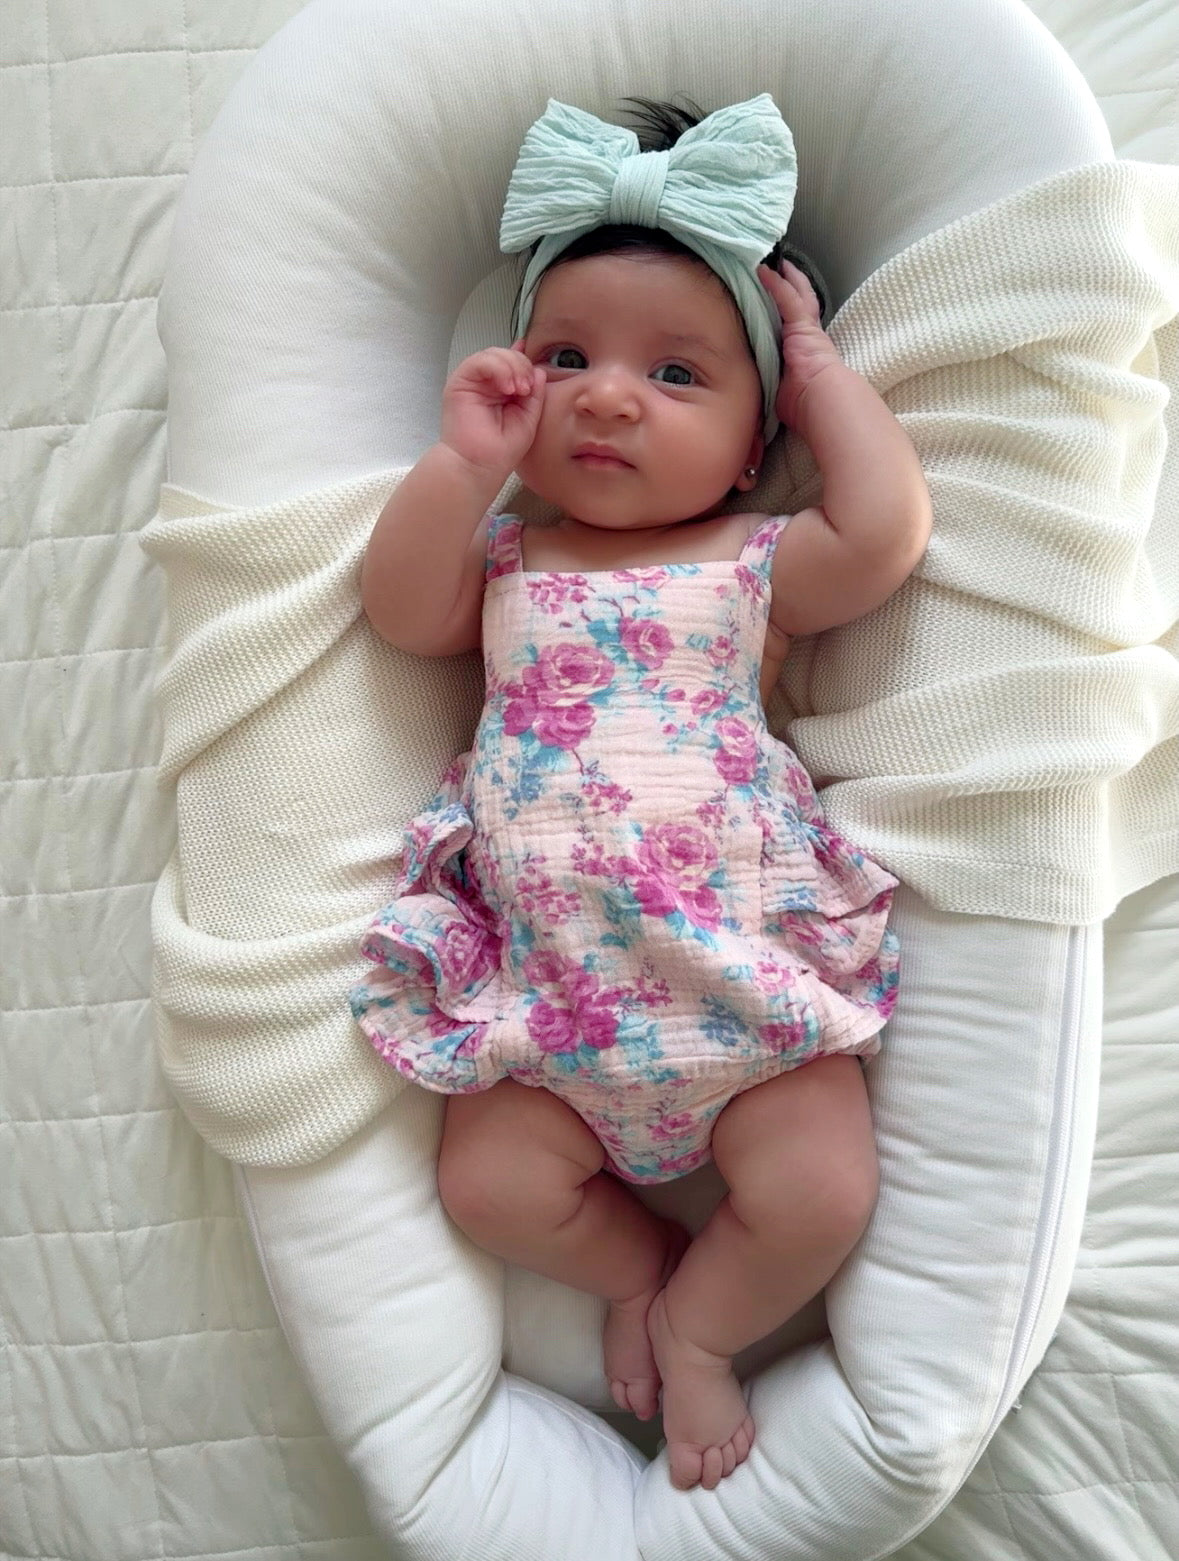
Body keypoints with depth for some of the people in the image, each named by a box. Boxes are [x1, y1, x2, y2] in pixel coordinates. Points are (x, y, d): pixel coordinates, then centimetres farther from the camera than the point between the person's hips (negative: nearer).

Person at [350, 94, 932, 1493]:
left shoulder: (755, 564, 3)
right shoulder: (504, 563, 11)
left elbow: (886, 527, -12)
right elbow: (401, 607, -2)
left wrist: (817, 364, 1)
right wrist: (461, 461, -9)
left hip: (744, 964, -1)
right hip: (543, 978, 2)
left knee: (821, 1193, -9)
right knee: (488, 1187, -5)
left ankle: (698, 1326, 22)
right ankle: (641, 1269, 26)